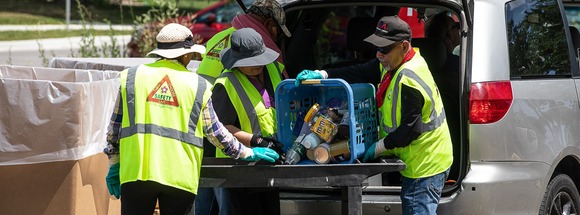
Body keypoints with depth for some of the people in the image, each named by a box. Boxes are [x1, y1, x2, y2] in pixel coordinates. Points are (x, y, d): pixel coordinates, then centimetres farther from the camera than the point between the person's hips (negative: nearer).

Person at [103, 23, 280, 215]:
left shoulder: (131, 78, 8)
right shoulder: (198, 86, 6)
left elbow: (115, 126, 10)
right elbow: (216, 132, 11)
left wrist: (114, 164, 19)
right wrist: (247, 153, 25)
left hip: (136, 173, 0)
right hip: (180, 176, 0)